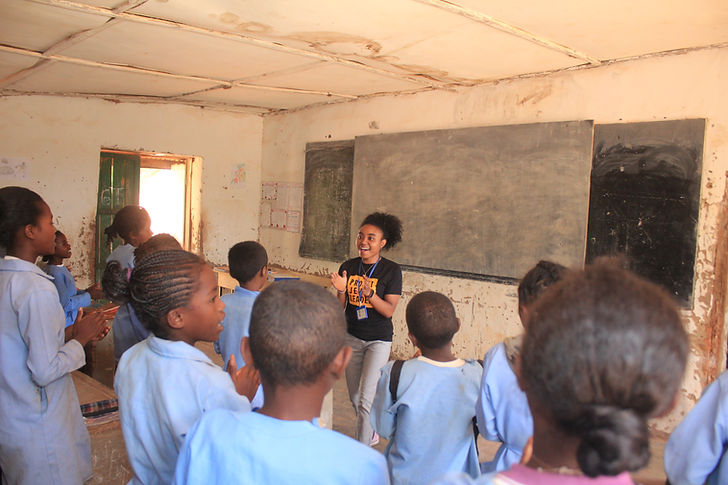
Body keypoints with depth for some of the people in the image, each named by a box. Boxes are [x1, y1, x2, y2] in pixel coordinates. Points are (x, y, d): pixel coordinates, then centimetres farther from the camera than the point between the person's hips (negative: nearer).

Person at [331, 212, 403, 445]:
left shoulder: (392, 270, -12)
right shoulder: (348, 267, -1)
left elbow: (389, 310, -15)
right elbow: (340, 307, 1)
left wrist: (370, 295, -30)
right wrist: (341, 290, -19)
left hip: (378, 340, -5)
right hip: (352, 337, 5)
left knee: (366, 399, -10)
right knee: (354, 397, 16)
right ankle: (370, 433, 43)